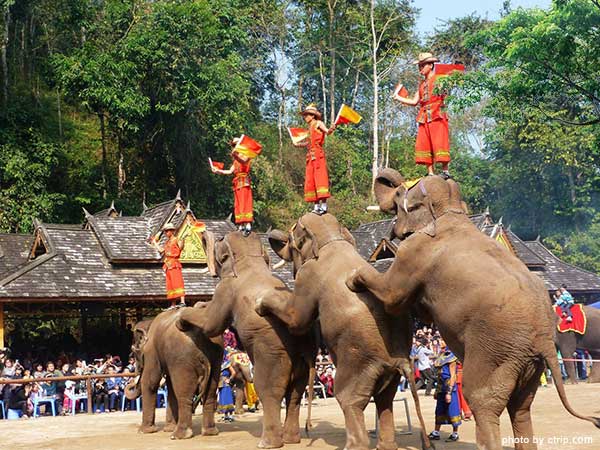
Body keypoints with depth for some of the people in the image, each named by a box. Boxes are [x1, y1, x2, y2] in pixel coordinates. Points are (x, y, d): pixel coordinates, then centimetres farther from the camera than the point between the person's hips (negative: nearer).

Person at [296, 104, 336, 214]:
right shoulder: (310, 127, 22)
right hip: (310, 156, 8)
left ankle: (324, 205, -18)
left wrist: (331, 129, -36)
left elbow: (327, 131, -15)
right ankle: (316, 206, 5)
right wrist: (299, 144, 41)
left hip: (318, 154, -8)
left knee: (320, 177, -14)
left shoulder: (318, 123, 2)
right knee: (310, 181, 4)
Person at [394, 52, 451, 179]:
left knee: (439, 143, -11)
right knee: (424, 145, -1)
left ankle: (445, 171, -9)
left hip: (437, 116, -7)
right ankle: (430, 173, 1)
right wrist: (398, 98, 15)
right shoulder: (422, 84, 23)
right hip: (424, 118, 7)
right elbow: (414, 102, 20)